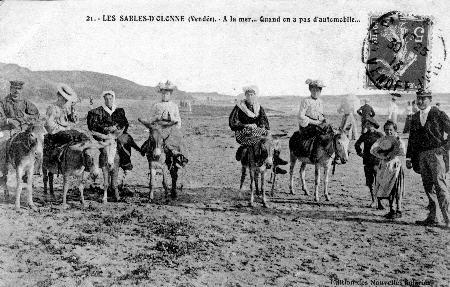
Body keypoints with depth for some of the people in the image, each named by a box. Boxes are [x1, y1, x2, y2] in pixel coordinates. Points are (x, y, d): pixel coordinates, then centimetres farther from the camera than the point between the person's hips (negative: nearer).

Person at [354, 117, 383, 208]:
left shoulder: (379, 135, -3)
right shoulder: (364, 135, 8)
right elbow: (357, 144, 23)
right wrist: (360, 152, 13)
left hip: (377, 161, -4)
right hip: (367, 161, 4)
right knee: (369, 182, 8)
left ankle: (380, 202, -6)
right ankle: (373, 200, 20)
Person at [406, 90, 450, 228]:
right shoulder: (415, 117, 14)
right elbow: (412, 139, 17)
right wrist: (408, 158, 13)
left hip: (436, 154, -6)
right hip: (421, 156, 6)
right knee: (428, 187, 9)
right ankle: (432, 217, 16)